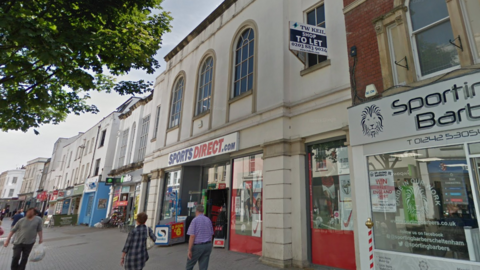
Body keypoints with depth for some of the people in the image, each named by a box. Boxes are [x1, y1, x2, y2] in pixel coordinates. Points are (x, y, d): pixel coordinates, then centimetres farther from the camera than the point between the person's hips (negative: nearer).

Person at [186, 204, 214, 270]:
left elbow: (192, 236, -17)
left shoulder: (195, 220, -12)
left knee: (190, 264, 16)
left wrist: (189, 250, -14)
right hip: (207, 245, 5)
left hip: (197, 246, -5)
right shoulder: (208, 220, 7)